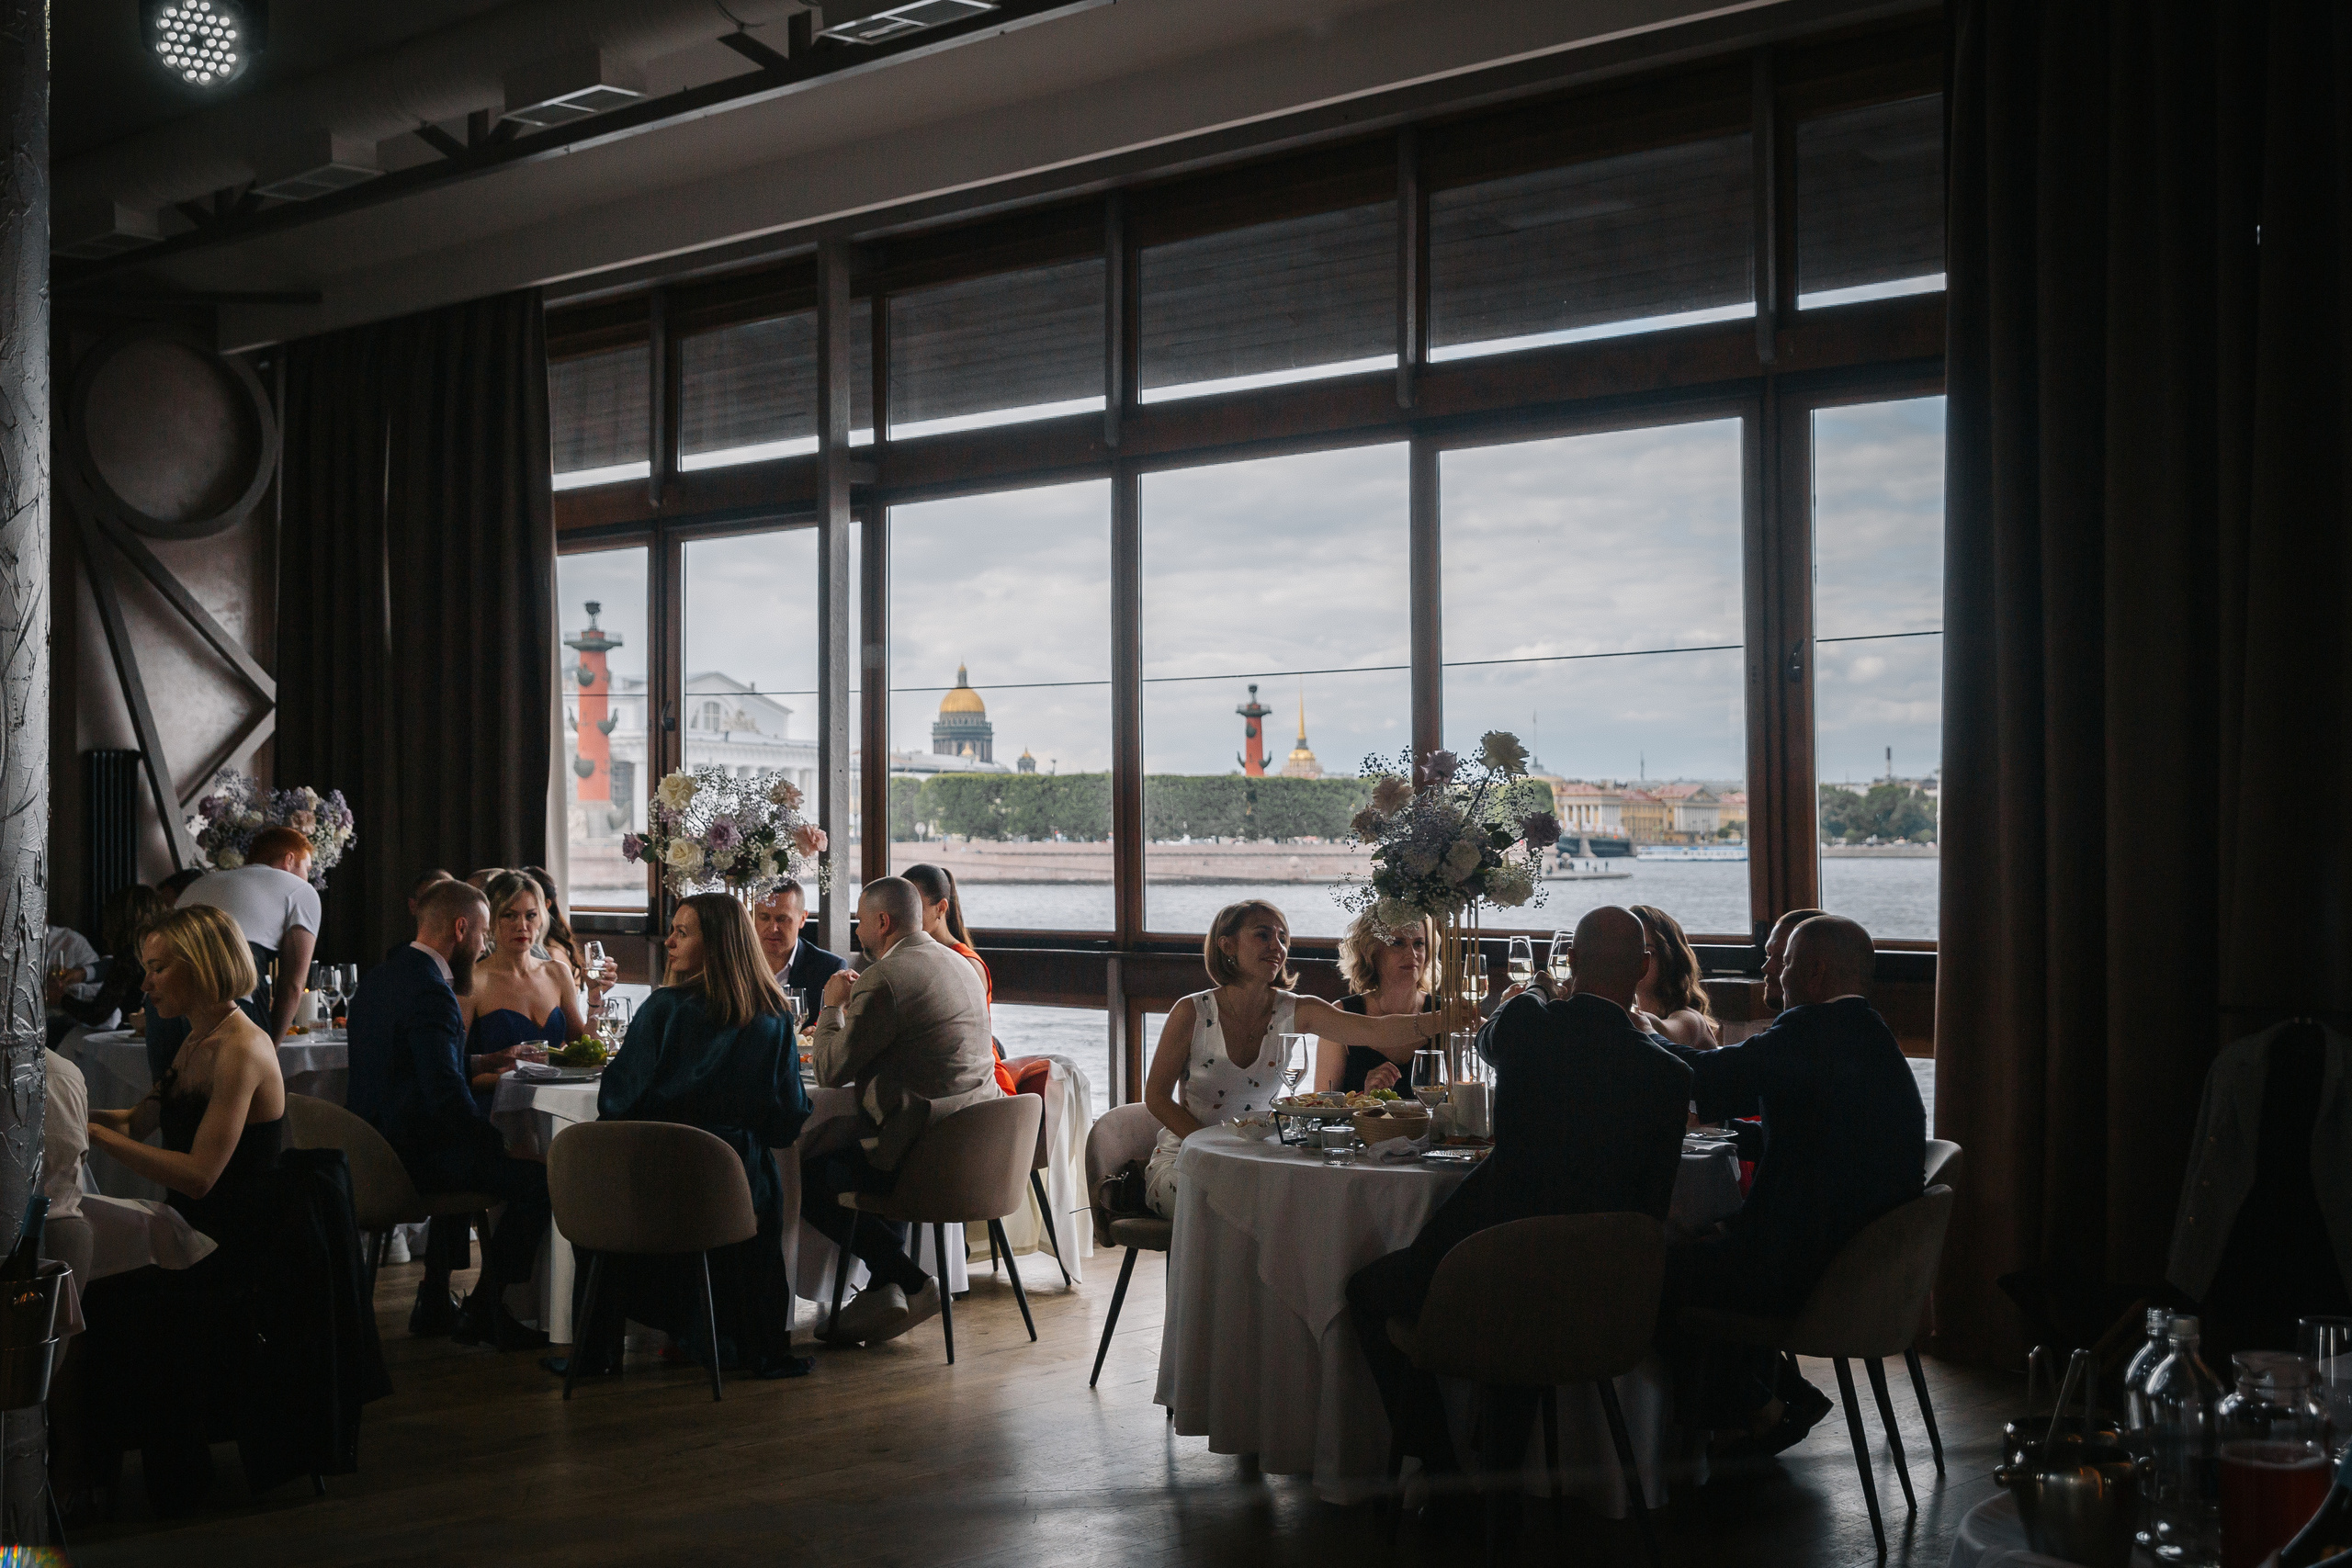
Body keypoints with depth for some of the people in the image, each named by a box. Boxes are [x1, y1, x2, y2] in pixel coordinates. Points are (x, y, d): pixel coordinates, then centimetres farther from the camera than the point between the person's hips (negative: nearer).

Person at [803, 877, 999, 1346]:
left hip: (925, 1155, -9)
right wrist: (856, 1002, 26)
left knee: (803, 1177, 7)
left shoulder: (882, 979, -15)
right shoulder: (962, 967, 14)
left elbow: (830, 1072, -11)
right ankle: (883, 1288, 22)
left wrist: (833, 1006, 4)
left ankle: (910, 1282, 4)